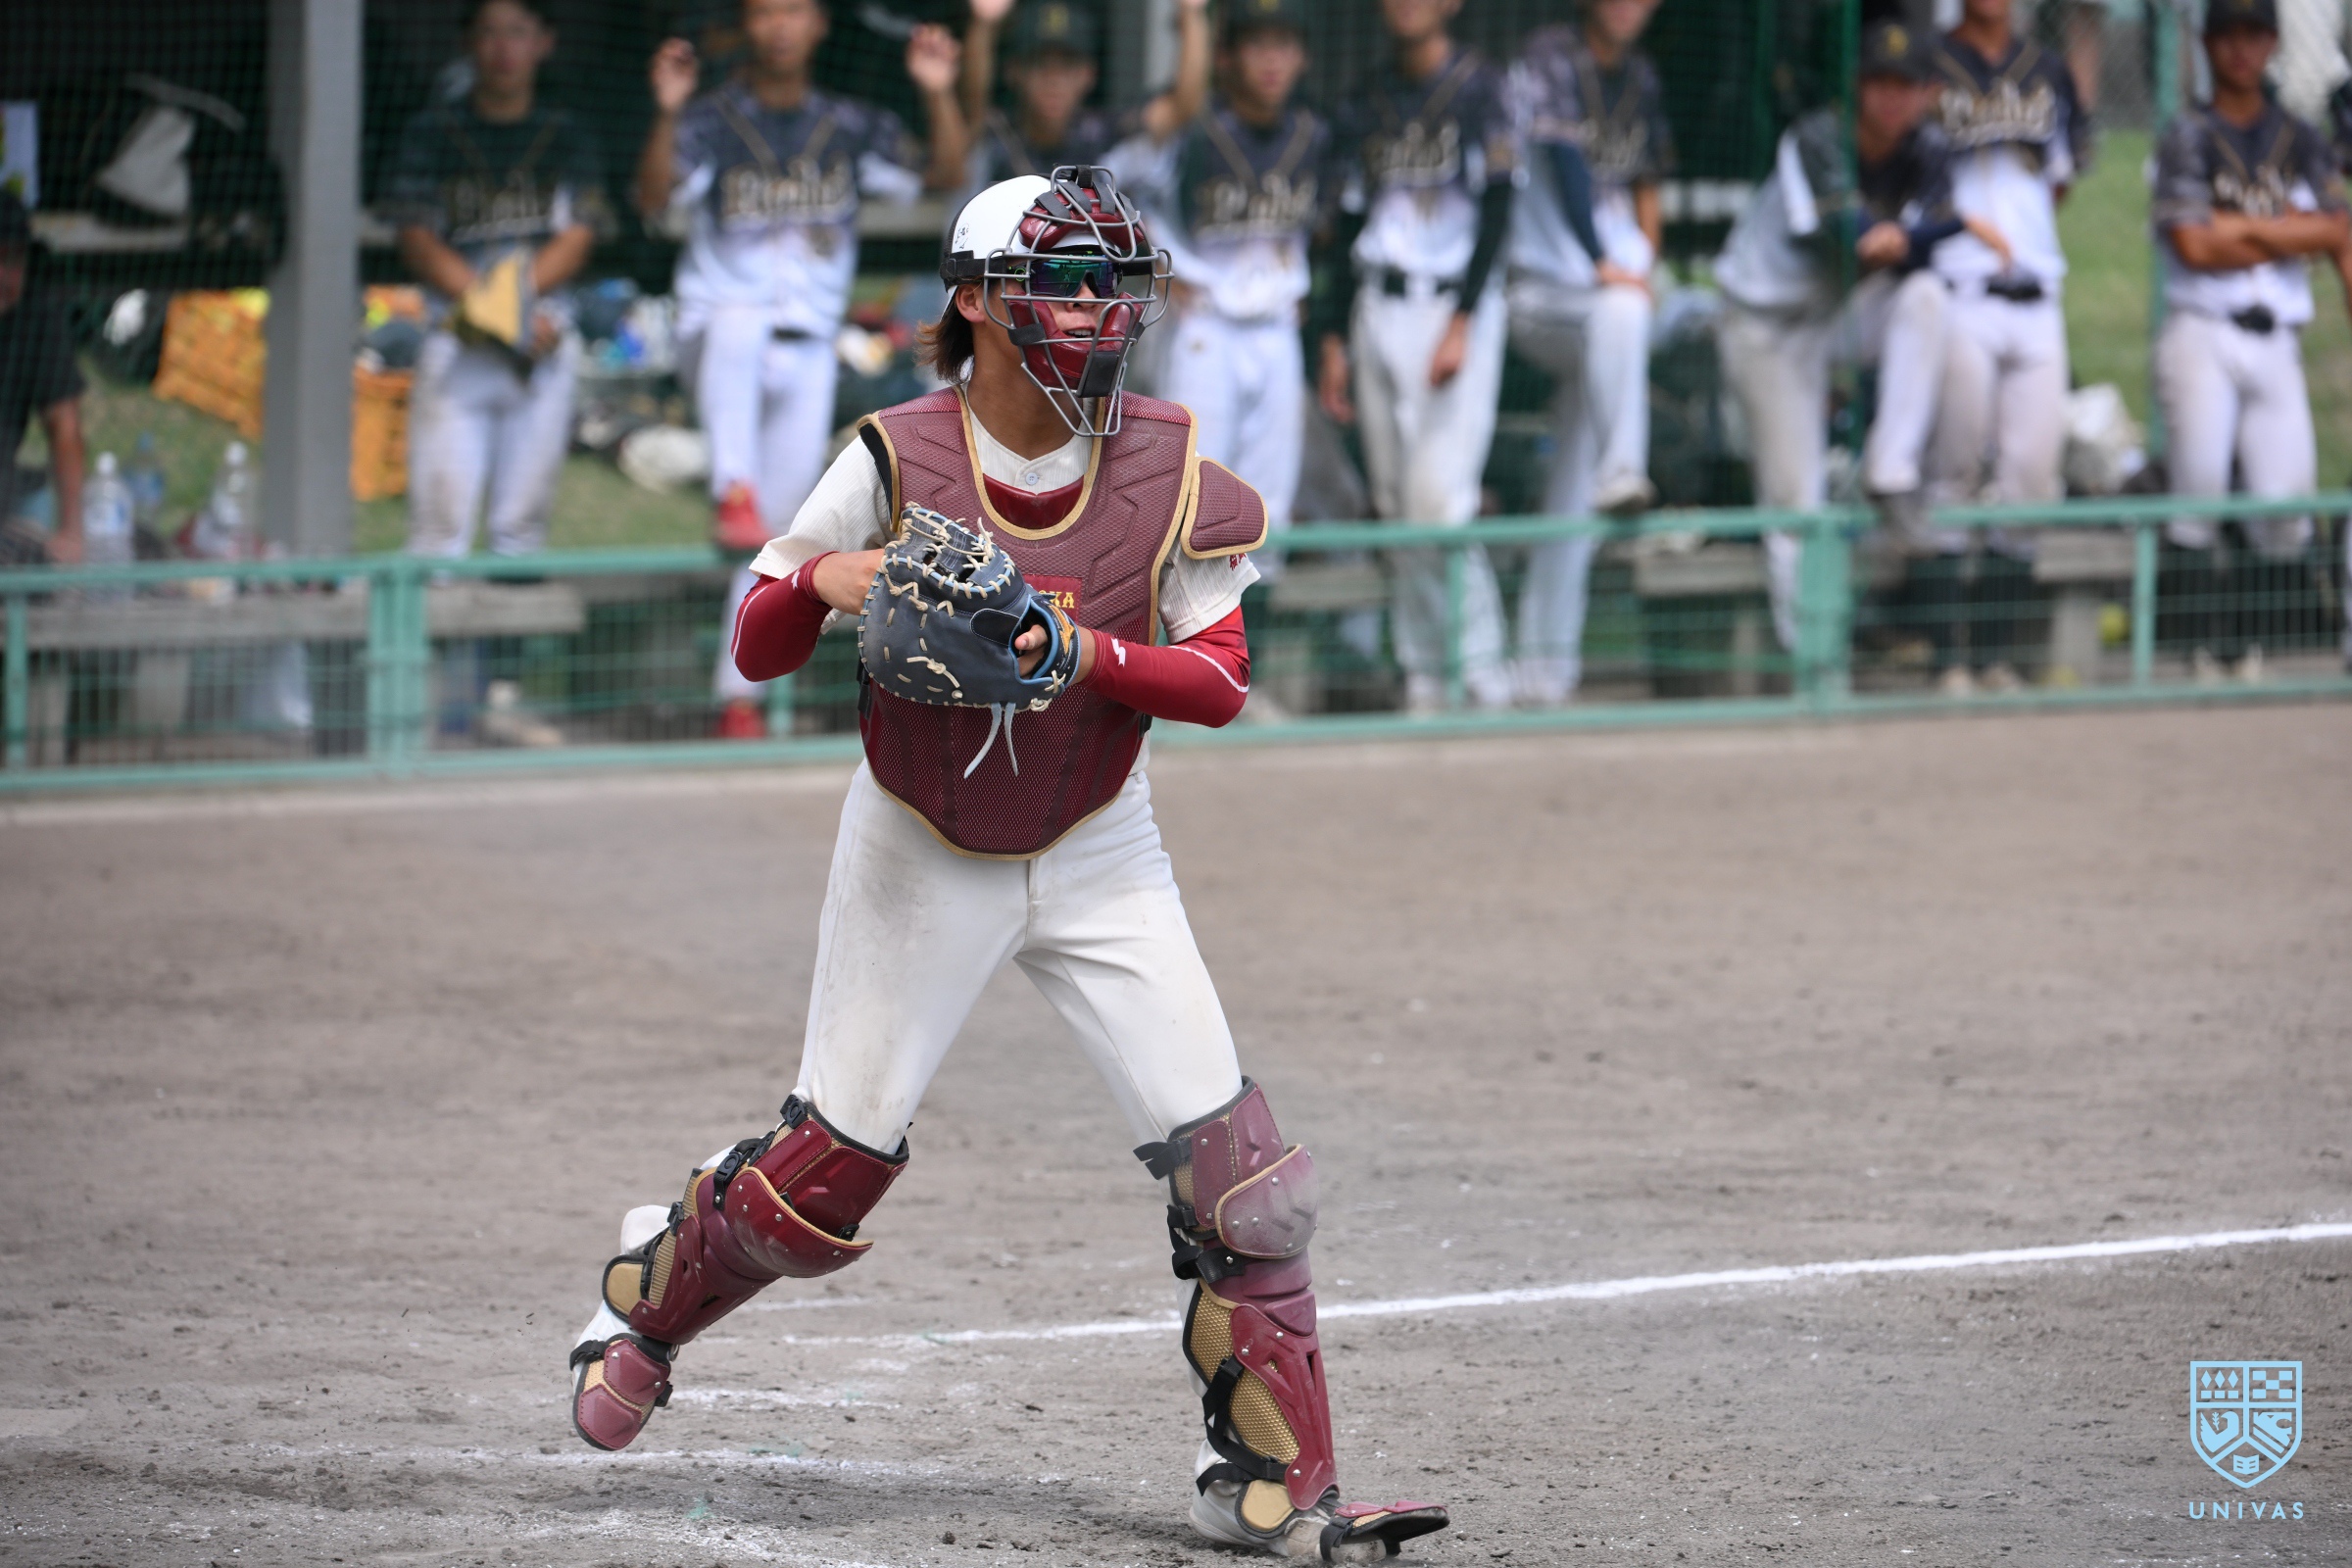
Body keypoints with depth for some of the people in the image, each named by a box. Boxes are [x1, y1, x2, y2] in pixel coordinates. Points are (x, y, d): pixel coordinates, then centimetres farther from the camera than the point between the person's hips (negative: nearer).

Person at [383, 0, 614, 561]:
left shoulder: (567, 137, 13)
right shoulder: (433, 132, 9)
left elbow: (577, 240, 3)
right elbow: (418, 241, 0)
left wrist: (516, 290, -15)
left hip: (542, 347, 2)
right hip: (455, 343, -2)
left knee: (522, 520, 0)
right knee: (440, 516, -11)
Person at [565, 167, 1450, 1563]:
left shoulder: (1171, 468, -10)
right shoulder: (897, 461, -15)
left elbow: (1221, 681, -10)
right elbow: (757, 652, -8)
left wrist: (1087, 658, -28)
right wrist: (821, 580, -29)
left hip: (1097, 857, 2)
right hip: (921, 856, -2)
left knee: (1235, 1168, -10)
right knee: (834, 1164, 2)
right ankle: (650, 1297, 33)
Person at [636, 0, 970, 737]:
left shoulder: (852, 128, 8)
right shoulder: (710, 122, -1)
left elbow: (943, 174, -4)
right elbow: (655, 199, -19)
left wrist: (939, 95, -20)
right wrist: (667, 114, -35)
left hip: (807, 353, 3)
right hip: (716, 339, -3)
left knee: (778, 537, 2)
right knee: (738, 319, -40)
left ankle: (739, 696, 12)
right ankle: (733, 492, -51)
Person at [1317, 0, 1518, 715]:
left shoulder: (1477, 88, -2)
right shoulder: (1366, 103, 14)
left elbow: (1495, 209, -8)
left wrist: (1461, 322, -16)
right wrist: (1334, 339, 11)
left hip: (1455, 306, -5)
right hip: (1376, 311, 5)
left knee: (1437, 495, -17)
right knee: (1397, 503, 3)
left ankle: (1481, 667, -9)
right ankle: (1424, 676, 8)